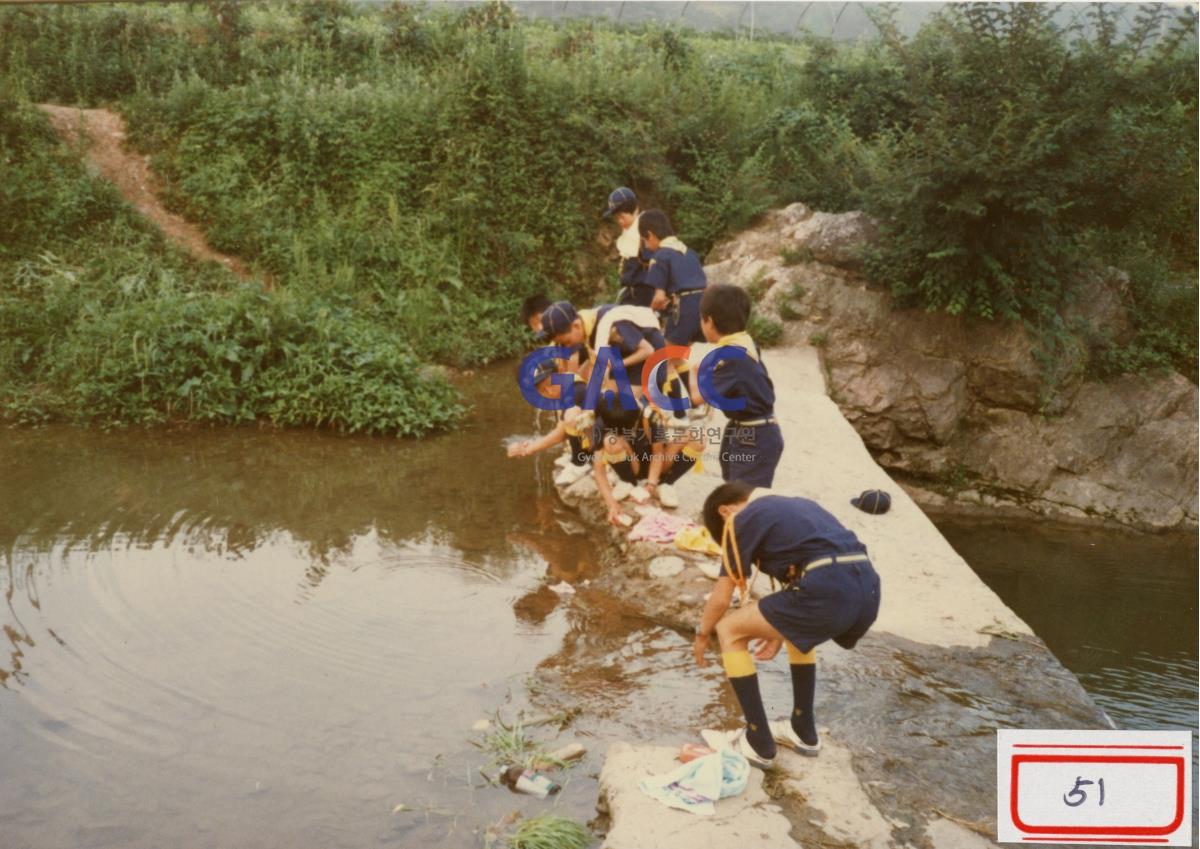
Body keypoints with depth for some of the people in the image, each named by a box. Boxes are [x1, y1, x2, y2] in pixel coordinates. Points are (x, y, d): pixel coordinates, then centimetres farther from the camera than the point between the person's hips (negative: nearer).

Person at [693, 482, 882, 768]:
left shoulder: (741, 519, 12)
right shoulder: (797, 505, 32)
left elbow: (722, 595, 15)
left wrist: (702, 634, 33)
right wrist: (781, 631, 45)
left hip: (830, 592, -8)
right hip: (868, 591, 8)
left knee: (730, 631, 10)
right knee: (798, 625, 37)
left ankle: (759, 742, 13)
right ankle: (804, 731, 39)